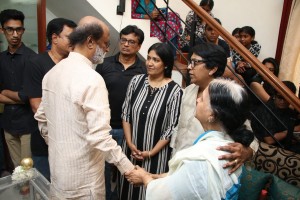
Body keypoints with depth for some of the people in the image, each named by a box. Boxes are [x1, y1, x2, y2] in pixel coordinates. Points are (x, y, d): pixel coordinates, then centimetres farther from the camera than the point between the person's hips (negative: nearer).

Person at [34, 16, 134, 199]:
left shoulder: (53, 72, 2)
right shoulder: (91, 78, -24)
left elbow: (42, 118, 11)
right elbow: (100, 135, -29)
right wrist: (127, 167, -20)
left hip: (58, 167, 8)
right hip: (82, 174, -7)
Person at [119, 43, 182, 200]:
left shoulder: (174, 90, -15)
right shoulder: (136, 81, -4)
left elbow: (172, 128, -11)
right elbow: (125, 114, 1)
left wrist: (151, 152, -10)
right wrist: (130, 144, -6)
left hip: (156, 154, -3)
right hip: (131, 150, 4)